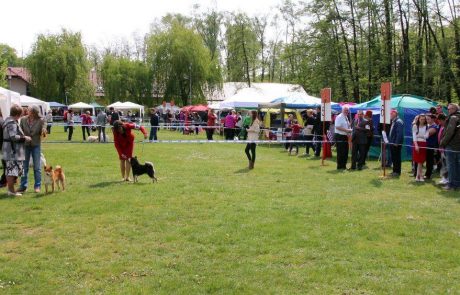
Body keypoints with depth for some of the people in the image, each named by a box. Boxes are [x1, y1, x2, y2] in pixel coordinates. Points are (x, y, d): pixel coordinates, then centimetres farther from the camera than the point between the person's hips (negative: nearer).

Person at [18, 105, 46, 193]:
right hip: (25, 145, 2)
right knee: (24, 166, 7)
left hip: (36, 145, -2)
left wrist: (43, 131, -26)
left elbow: (42, 132, -4)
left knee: (37, 167, 4)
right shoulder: (23, 119, -3)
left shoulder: (41, 120, -8)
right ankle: (23, 186, 15)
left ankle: (37, 186, 14)